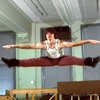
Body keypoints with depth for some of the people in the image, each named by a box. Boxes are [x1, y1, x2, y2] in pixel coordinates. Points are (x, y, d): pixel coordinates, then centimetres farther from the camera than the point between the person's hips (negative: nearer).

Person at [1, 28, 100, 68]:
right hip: (49, 60, 2)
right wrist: (13, 46, -23)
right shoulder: (43, 44, -21)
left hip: (60, 59, -2)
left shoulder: (60, 43, -27)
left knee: (73, 59, -29)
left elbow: (74, 43, -31)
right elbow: (29, 46, -20)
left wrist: (89, 41, -38)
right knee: (33, 61, -12)